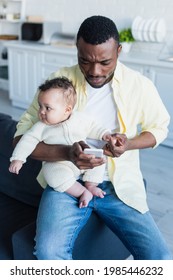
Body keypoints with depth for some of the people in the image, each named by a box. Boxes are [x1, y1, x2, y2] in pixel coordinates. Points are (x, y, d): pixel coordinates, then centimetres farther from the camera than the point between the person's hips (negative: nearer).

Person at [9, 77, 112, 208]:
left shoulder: (80, 118, -3)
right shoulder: (41, 127, -6)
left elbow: (92, 128, 10)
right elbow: (28, 140, -3)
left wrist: (104, 134, -5)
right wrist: (18, 158, -11)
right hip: (59, 164, -2)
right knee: (54, 175, -31)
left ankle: (91, 185, 3)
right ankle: (83, 192, -16)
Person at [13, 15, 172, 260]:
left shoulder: (140, 85, -6)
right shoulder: (58, 81, -8)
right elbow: (22, 137, -8)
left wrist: (129, 144, -12)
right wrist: (67, 153, -28)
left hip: (120, 185, 1)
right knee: (48, 252, -27)